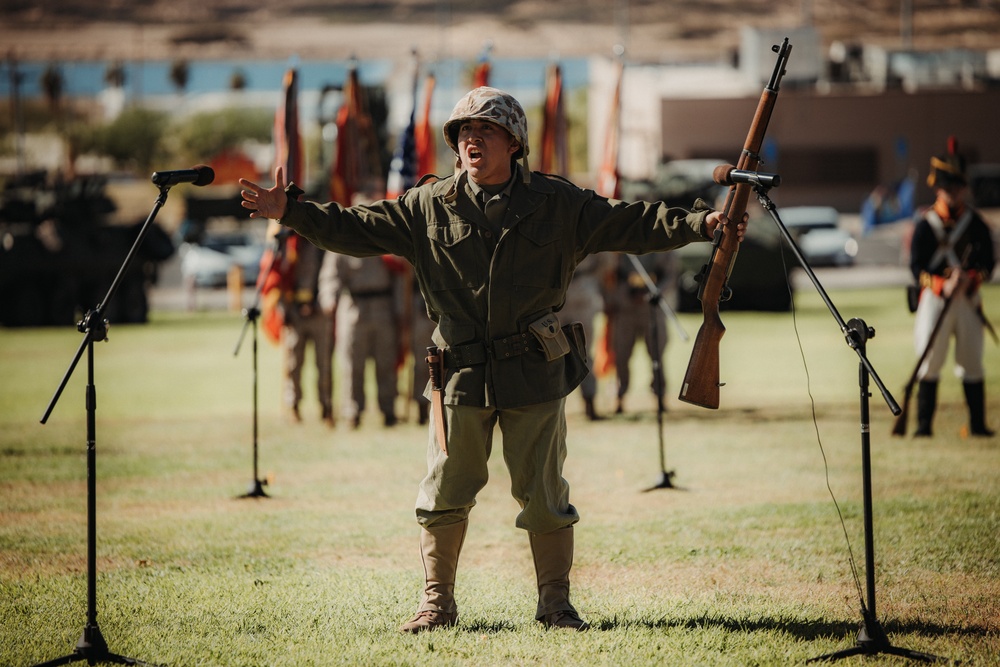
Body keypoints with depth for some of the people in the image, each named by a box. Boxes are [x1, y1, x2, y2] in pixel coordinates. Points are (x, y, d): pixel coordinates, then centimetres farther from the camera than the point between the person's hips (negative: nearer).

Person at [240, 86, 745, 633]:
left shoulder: (557, 203, 0)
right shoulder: (429, 207, 2)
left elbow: (631, 224, -2)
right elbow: (357, 229, 3)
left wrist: (700, 223, -12)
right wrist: (291, 212, -6)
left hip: (534, 375, -1)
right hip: (460, 376, 1)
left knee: (545, 495, 4)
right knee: (444, 494, 5)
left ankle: (555, 604, 15)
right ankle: (437, 602, 18)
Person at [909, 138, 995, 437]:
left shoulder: (975, 222, 6)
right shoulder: (926, 223, 0)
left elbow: (988, 262, 4)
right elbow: (916, 266, -5)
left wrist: (969, 279, -15)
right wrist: (943, 286, -19)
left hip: (968, 298, 2)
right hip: (934, 298, -2)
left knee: (972, 362, 4)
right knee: (930, 361, -2)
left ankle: (978, 424, 10)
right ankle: (924, 424, 3)